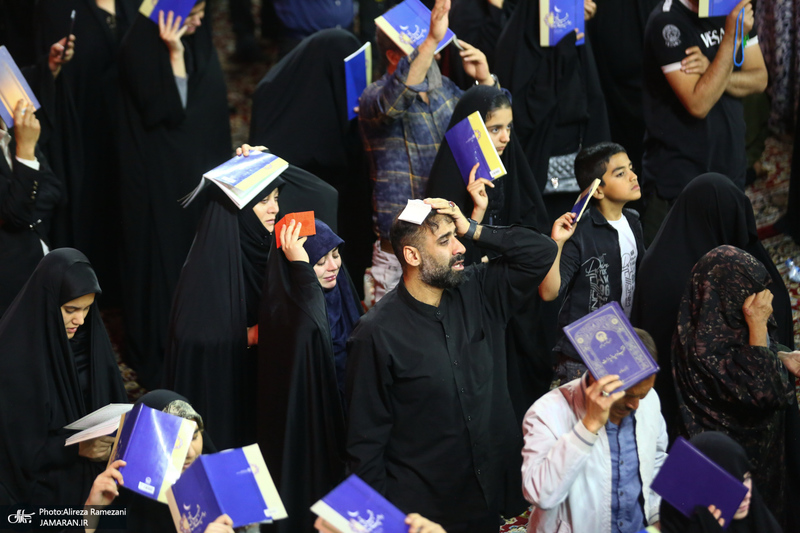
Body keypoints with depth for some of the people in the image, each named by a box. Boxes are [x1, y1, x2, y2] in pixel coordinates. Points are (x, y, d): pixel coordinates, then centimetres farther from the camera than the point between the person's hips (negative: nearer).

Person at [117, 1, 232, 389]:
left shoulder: (199, 39, 3)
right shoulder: (140, 47, -19)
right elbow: (163, 110, -25)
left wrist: (220, 165, 14)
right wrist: (175, 55, -31)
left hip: (200, 169, 7)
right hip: (161, 178, -7)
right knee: (165, 258, 1)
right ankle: (160, 356, 13)